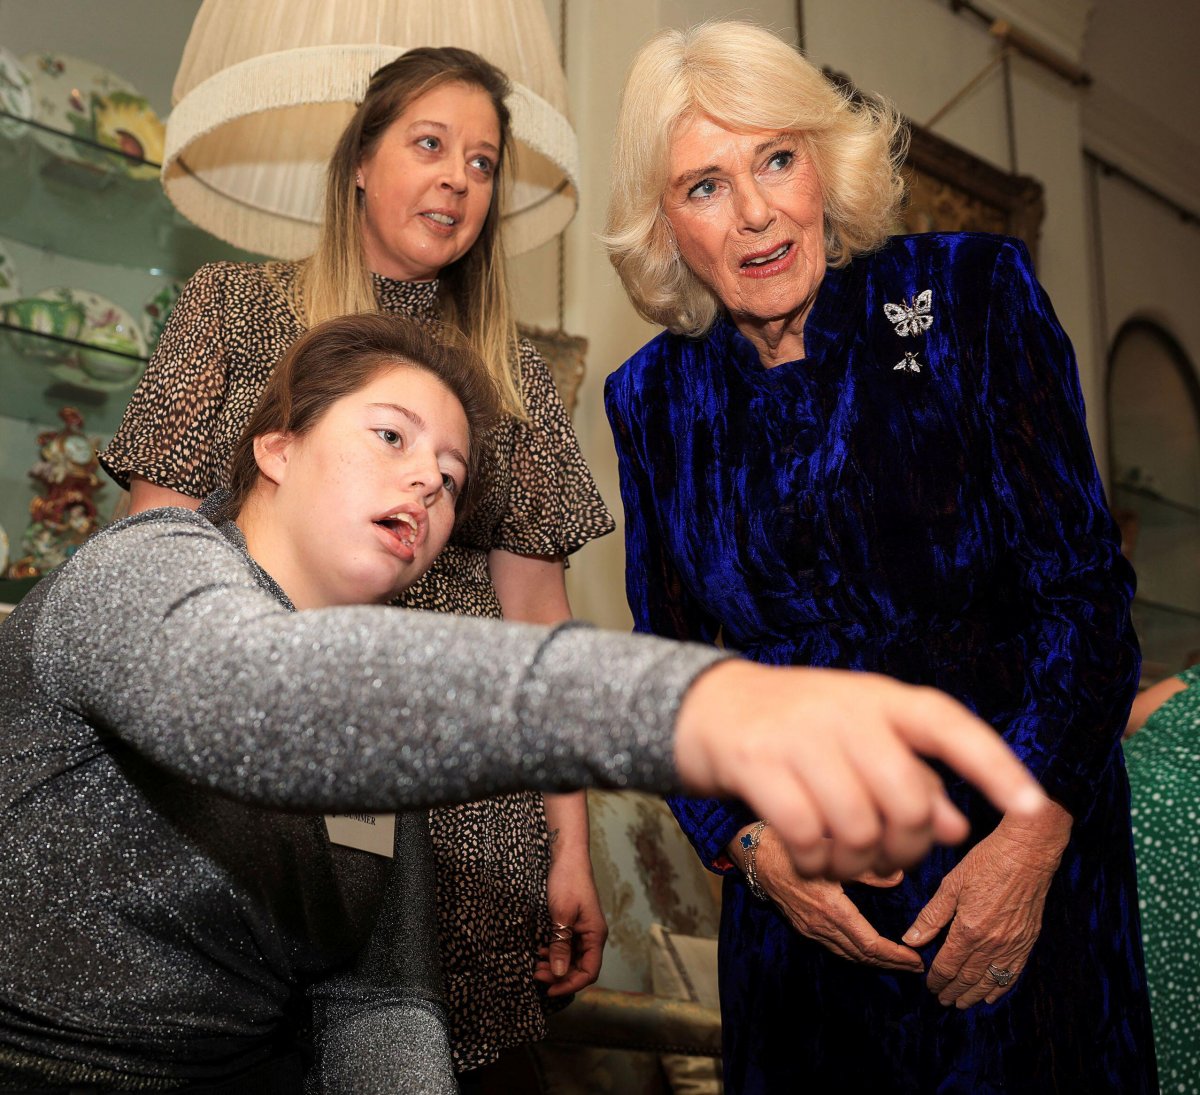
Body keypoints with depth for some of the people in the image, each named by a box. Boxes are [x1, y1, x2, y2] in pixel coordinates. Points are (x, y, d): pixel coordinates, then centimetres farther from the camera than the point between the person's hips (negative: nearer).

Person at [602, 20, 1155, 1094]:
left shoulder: (973, 293, -8)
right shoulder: (653, 398, 0)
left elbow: (1080, 583, -8)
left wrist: (1032, 838, -16)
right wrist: (754, 844, -10)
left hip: (1022, 856, -2)